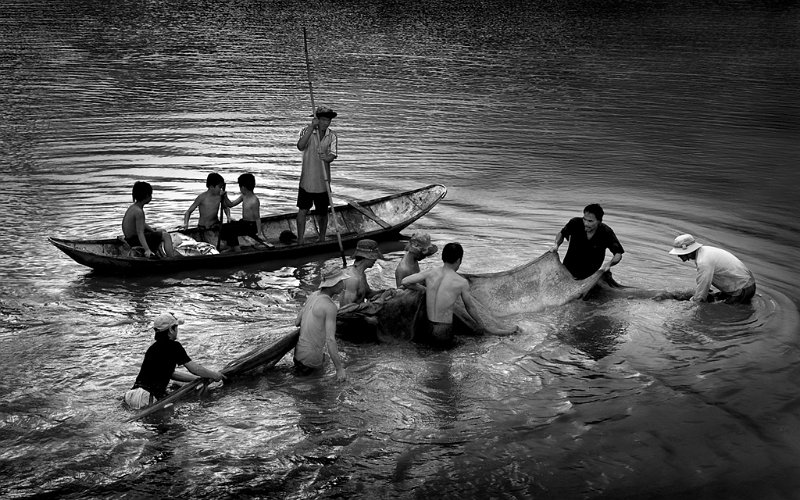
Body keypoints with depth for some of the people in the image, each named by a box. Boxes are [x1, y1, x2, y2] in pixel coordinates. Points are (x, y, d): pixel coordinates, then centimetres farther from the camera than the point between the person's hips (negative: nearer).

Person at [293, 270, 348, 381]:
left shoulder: (313, 296, 3)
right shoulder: (331, 307, -24)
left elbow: (297, 322, 15)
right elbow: (330, 340, -28)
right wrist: (339, 369, -24)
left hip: (299, 350, 7)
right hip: (312, 357, -7)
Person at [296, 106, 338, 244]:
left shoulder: (332, 136, 0)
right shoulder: (307, 131, -5)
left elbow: (333, 155, -11)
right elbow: (300, 146, -24)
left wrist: (327, 157, -35)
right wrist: (312, 127, -27)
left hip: (323, 181, 2)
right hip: (307, 179, -2)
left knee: (322, 213, 11)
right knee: (303, 210, -2)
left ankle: (322, 239, 29)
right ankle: (300, 241, 7)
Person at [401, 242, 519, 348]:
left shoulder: (430, 273, 1)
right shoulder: (462, 282, -8)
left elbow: (404, 282, 2)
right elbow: (470, 308, 4)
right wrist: (484, 328, 21)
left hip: (427, 332, 5)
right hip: (444, 337, -5)